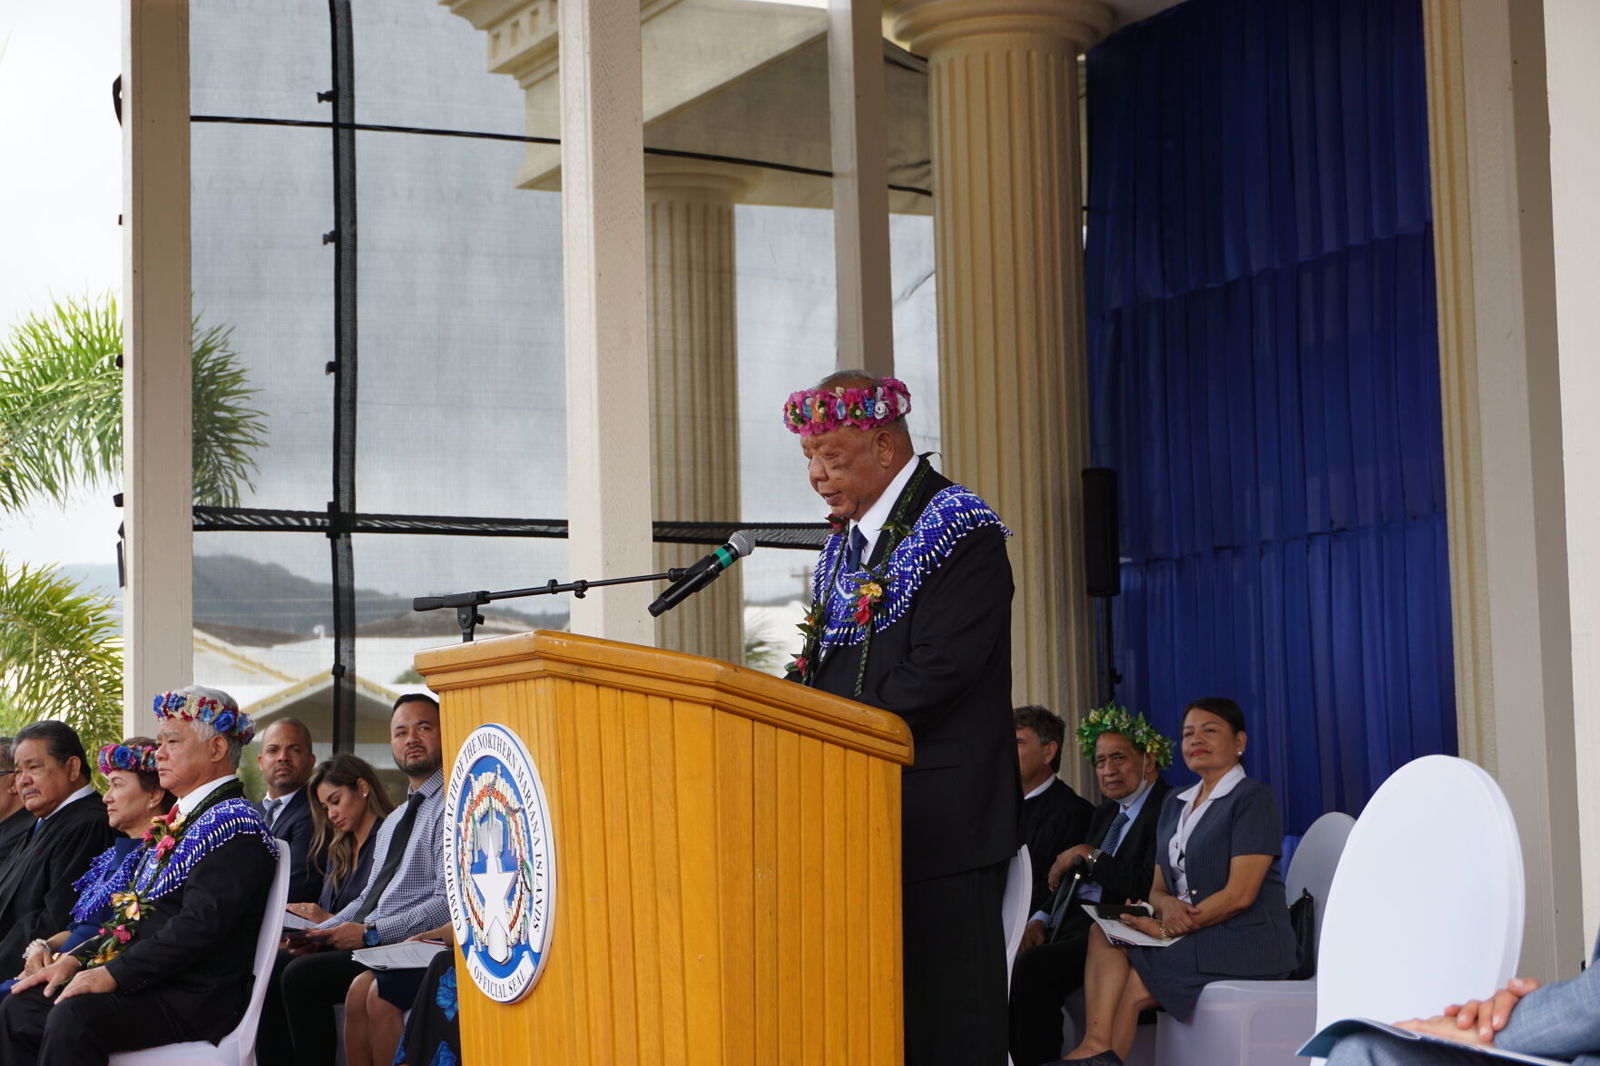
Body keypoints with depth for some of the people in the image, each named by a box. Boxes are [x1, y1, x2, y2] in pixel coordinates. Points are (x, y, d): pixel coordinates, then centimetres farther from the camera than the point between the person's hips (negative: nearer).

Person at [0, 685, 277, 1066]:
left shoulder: (234, 824, -12)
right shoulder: (179, 822, 20)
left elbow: (200, 924, -22)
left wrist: (113, 974, -21)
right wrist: (75, 959, 9)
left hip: (196, 999, -10)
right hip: (140, 984, 10)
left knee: (75, 1016, -30)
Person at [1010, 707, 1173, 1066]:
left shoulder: (1168, 811, -5)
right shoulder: (1106, 813, 25)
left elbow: (1152, 887, -17)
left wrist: (1089, 855, -8)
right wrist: (1042, 921, 2)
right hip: (1073, 925, 8)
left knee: (1029, 968, -31)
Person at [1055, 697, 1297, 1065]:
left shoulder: (1253, 798, -5)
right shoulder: (1175, 804, 20)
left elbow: (1240, 894, -14)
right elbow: (1157, 886, 16)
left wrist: (1167, 929, -16)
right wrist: (1167, 904, -10)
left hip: (1243, 940, -7)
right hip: (1191, 937, 7)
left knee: (1132, 988, -24)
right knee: (1103, 935, -20)